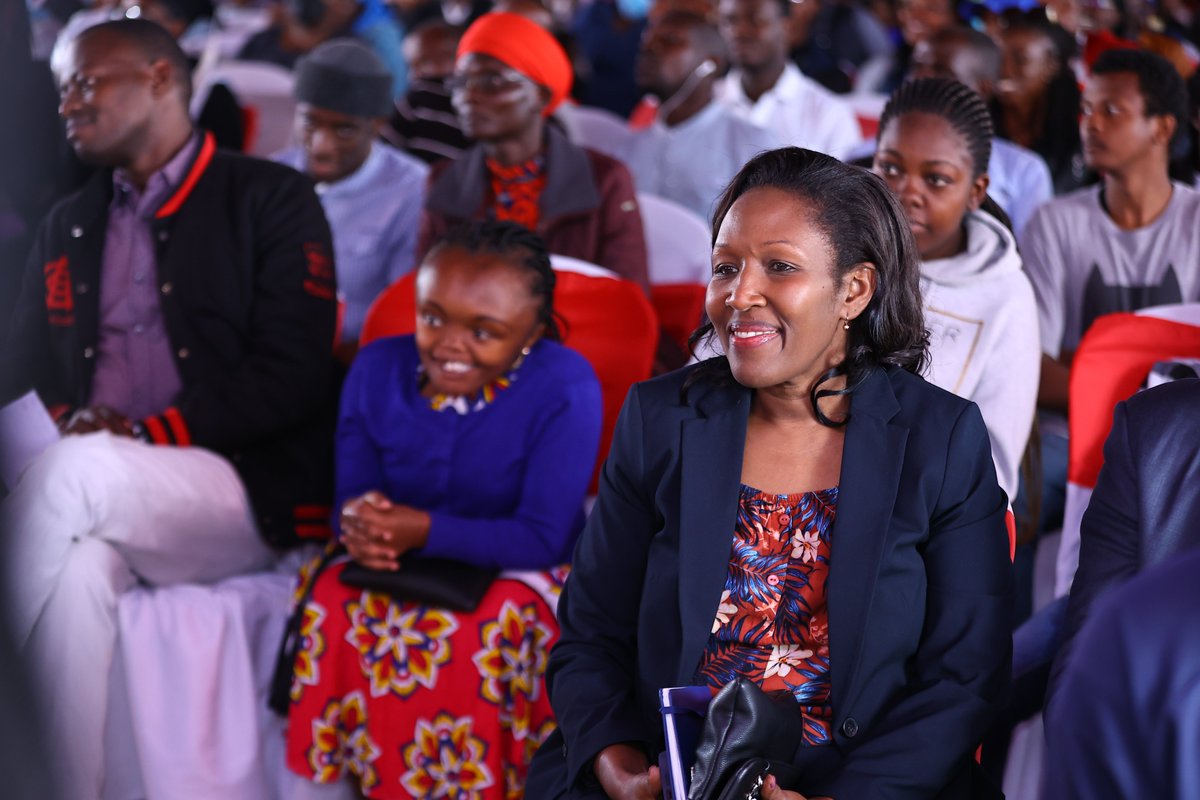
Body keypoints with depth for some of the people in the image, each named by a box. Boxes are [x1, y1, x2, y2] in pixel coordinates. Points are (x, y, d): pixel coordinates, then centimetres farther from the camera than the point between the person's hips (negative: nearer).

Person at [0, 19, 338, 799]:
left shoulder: (272, 200, 3)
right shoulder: (68, 225, 22)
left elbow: (291, 375, -8)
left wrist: (150, 435, -18)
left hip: (245, 493, -4)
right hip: (100, 498, 4)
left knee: (78, 471, -34)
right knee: (80, 567, -33)